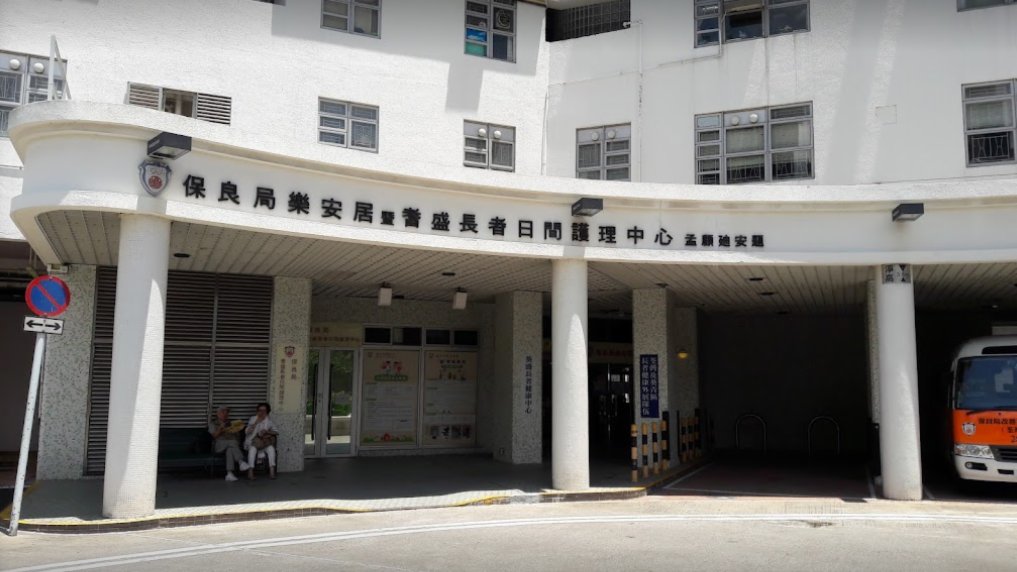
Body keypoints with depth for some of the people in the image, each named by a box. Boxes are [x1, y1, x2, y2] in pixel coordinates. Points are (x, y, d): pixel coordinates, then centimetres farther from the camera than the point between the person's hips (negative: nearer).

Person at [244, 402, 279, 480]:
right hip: (252, 442, -1)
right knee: (253, 448, -36)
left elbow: (276, 432, 0)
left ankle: (272, 471, -34)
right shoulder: (253, 419, 8)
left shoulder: (269, 420, 9)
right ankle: (250, 471, -38)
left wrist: (267, 432, -17)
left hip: (265, 443, 1)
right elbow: (248, 432, -2)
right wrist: (256, 423, -15)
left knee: (271, 448, -31)